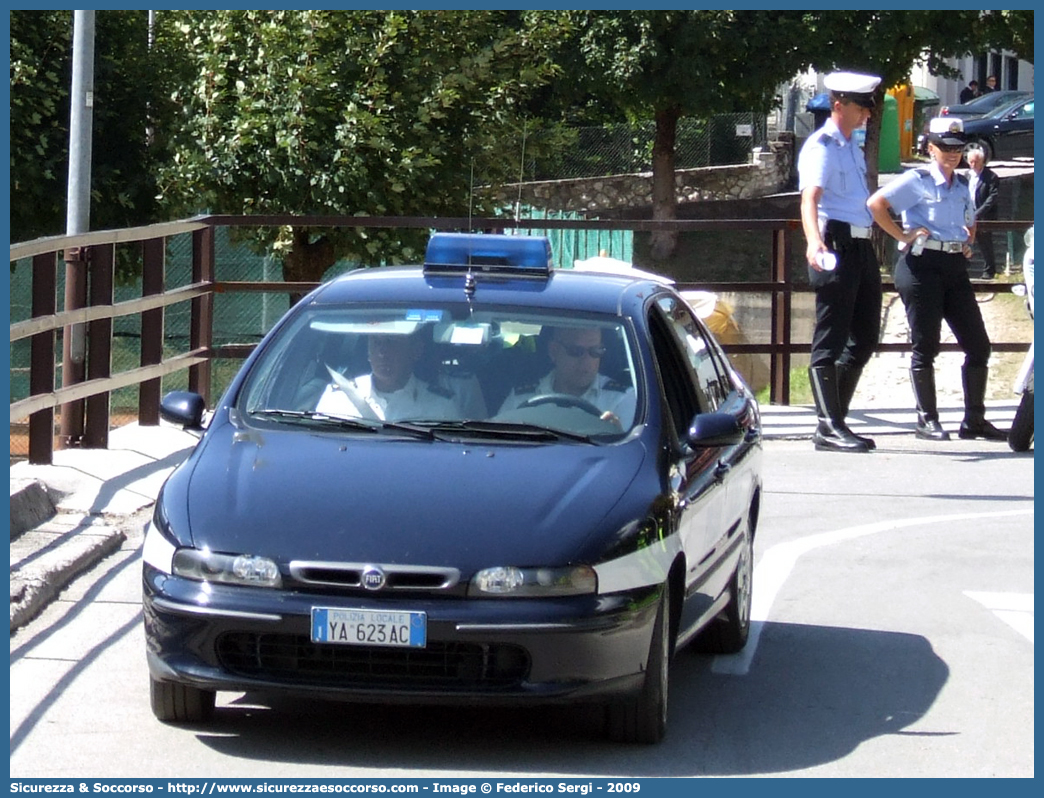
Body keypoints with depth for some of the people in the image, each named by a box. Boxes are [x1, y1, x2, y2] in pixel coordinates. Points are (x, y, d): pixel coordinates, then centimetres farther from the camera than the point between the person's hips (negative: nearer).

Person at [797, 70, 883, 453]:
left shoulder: (853, 147, 20)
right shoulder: (821, 146, -9)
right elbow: (810, 197, -24)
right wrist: (813, 242, -40)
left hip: (861, 245, 10)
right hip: (835, 246, -10)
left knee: (864, 338, 11)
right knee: (831, 339, -7)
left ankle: (835, 420, 18)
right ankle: (828, 426, -7)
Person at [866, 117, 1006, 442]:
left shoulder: (962, 185, 16)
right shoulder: (917, 181, -5)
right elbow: (875, 203, -15)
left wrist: (968, 244, 15)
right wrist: (903, 236, -14)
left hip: (955, 267, 7)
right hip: (922, 265, -7)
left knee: (978, 344, 4)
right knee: (925, 345, -3)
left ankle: (974, 420, 12)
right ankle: (927, 420, 5)